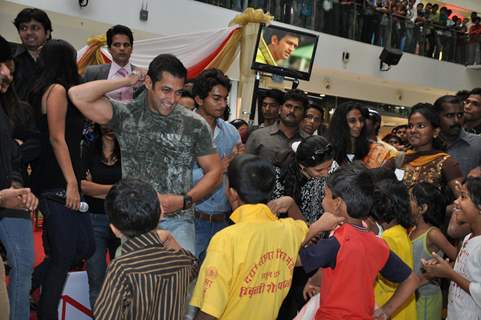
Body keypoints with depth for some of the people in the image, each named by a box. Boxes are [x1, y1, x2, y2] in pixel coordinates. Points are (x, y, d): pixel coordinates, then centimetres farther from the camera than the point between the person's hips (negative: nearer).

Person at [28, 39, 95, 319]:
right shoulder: (57, 90, -10)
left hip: (58, 183, 10)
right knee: (64, 254, -4)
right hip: (57, 183, -10)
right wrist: (71, 182, -18)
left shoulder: (51, 90, 15)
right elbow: (57, 138, -17)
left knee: (84, 246, 10)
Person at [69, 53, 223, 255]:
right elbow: (78, 96, -8)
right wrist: (127, 81, -4)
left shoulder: (194, 125, 3)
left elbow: (214, 171, 7)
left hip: (177, 221, 0)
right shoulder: (126, 116, 2)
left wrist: (184, 201, -7)